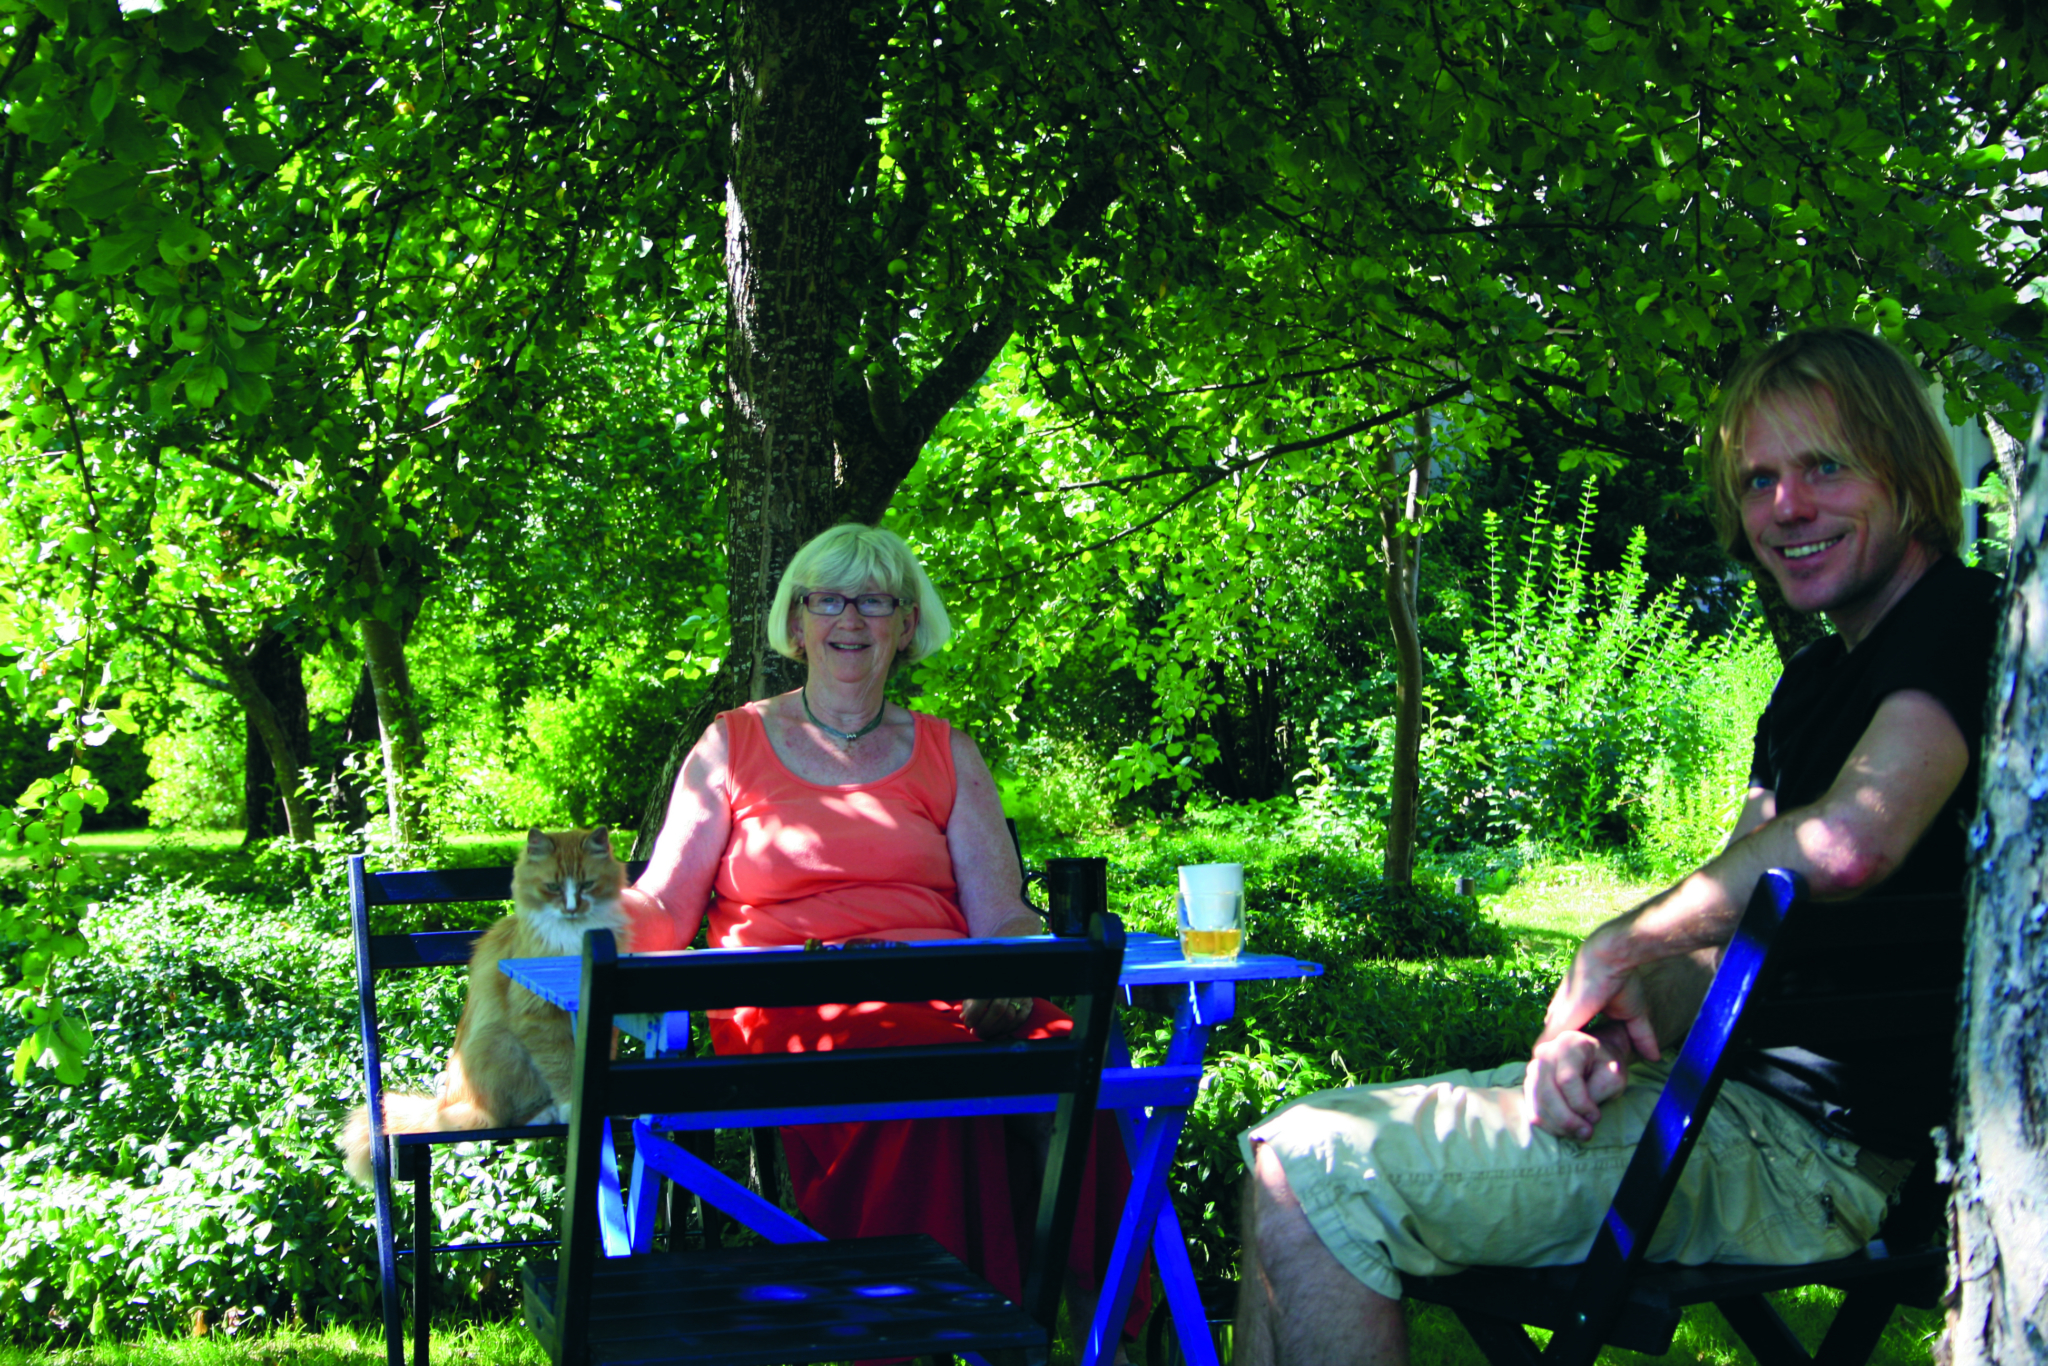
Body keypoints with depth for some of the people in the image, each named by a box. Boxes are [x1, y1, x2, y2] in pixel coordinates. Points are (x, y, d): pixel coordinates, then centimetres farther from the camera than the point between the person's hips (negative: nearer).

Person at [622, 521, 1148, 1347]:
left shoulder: (947, 757, 22)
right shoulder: (733, 745, 17)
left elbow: (1002, 920, 11)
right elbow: (660, 915, 9)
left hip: (946, 998, 2)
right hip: (788, 1012, -2)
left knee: (1055, 1046, -34)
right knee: (915, 1047, -38)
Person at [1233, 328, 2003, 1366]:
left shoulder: (1964, 620, -10)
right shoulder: (1813, 682, 21)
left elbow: (1851, 843, -29)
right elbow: (1725, 923, 14)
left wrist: (1616, 946, -14)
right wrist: (1600, 1024, -9)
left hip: (1819, 1141, -10)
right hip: (1721, 1088, 10)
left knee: (1313, 1179, -17)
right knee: (1290, 1149, 11)